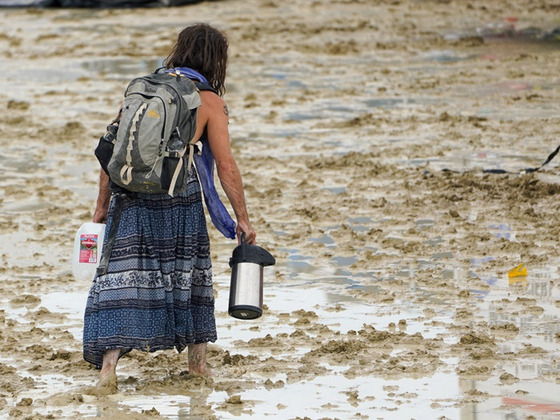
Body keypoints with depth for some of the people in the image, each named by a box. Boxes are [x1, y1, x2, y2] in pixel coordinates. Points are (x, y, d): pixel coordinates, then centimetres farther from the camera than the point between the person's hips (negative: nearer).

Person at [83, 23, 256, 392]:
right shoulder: (209, 101, 3)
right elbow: (226, 166, -1)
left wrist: (102, 206, 14)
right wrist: (243, 219, 5)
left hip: (131, 196, 2)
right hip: (179, 196, -2)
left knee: (122, 276, -2)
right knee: (189, 270, 17)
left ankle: (109, 363, -15)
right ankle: (197, 361, 28)